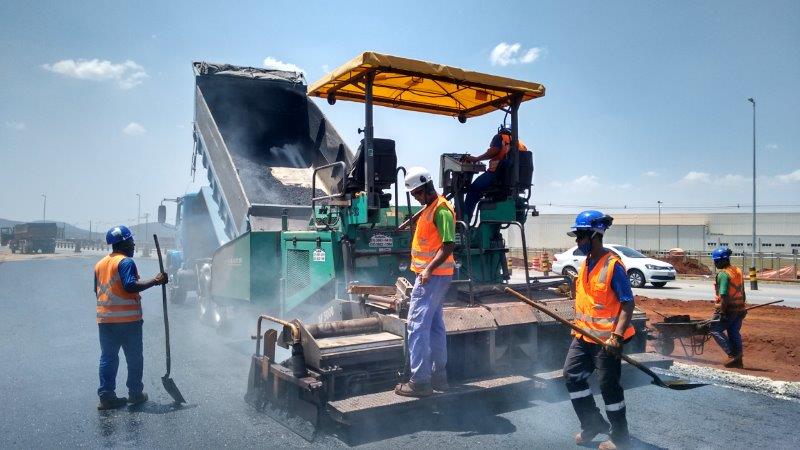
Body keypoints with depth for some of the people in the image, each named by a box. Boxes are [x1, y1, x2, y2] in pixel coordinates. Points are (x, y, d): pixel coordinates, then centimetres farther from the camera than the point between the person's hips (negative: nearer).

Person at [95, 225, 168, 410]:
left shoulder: (100, 264, 14)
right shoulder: (126, 261, -12)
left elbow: (97, 290, 20)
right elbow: (130, 285, -24)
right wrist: (155, 281, -22)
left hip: (104, 319, 7)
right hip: (128, 318, -7)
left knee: (107, 358, 10)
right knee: (134, 357, 7)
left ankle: (106, 396, 8)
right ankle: (135, 393, 15)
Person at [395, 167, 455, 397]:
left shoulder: (441, 209, -15)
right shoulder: (428, 208, 15)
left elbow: (449, 244, -23)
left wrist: (430, 269, -30)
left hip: (433, 276, -11)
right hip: (429, 275, 11)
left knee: (418, 326, -10)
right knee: (435, 326, 15)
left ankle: (420, 382, -7)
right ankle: (438, 376, 25)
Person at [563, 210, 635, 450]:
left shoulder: (612, 265, -17)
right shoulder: (586, 263, 8)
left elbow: (628, 303, -19)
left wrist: (616, 335, -26)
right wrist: (578, 325, 18)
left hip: (606, 338, -8)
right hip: (584, 334, 8)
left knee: (609, 385, 3)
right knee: (572, 374, 10)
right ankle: (593, 424, 27)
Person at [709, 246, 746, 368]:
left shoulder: (723, 274, -17)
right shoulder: (738, 271, 11)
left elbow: (724, 295, -22)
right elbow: (742, 292, 18)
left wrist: (722, 312, -21)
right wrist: (742, 306, 24)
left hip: (728, 309, -9)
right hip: (739, 309, 9)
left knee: (716, 329, 4)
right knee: (734, 333, 13)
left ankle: (732, 354, -4)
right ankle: (737, 360, 15)